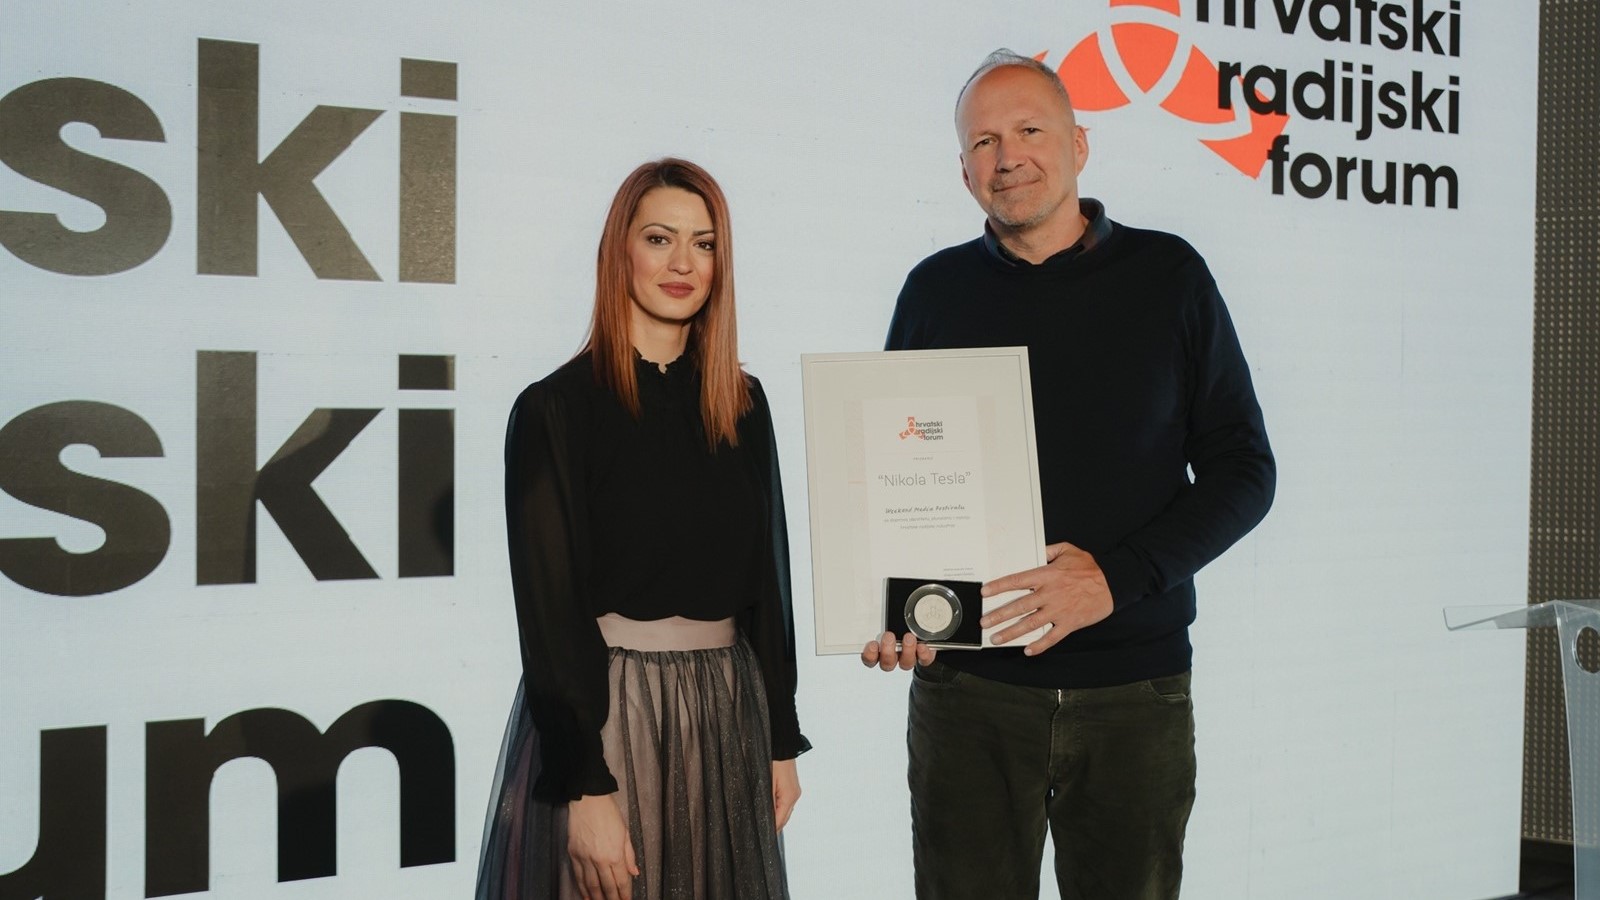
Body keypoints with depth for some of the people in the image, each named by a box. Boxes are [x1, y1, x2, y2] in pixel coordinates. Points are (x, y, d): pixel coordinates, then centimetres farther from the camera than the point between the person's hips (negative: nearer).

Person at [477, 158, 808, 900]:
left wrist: (782, 740, 9)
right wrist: (587, 790, -16)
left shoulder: (743, 403, 6)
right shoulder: (556, 408, -9)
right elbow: (549, 607, -12)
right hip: (599, 711, -4)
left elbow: (767, 575, 10)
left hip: (726, 716, 5)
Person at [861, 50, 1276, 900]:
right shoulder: (936, 291, 7)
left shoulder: (1168, 274, 2)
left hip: (1134, 685, 0)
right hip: (967, 684, 1)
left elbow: (1242, 468, 0)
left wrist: (1116, 576, -14)